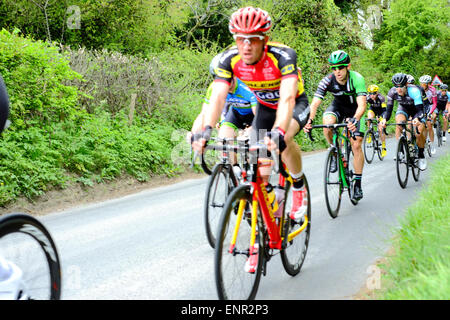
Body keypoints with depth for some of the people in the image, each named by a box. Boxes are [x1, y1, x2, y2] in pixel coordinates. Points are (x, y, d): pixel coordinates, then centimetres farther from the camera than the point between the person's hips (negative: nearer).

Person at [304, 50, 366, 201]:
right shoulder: (327, 81, -26)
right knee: (327, 122, -33)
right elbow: (315, 103, -30)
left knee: (356, 145, -11)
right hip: (338, 106, 2)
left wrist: (355, 120, -60)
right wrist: (310, 121, -48)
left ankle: (358, 184, 1)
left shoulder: (357, 79, -32)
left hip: (355, 110, -1)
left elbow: (362, 105, -40)